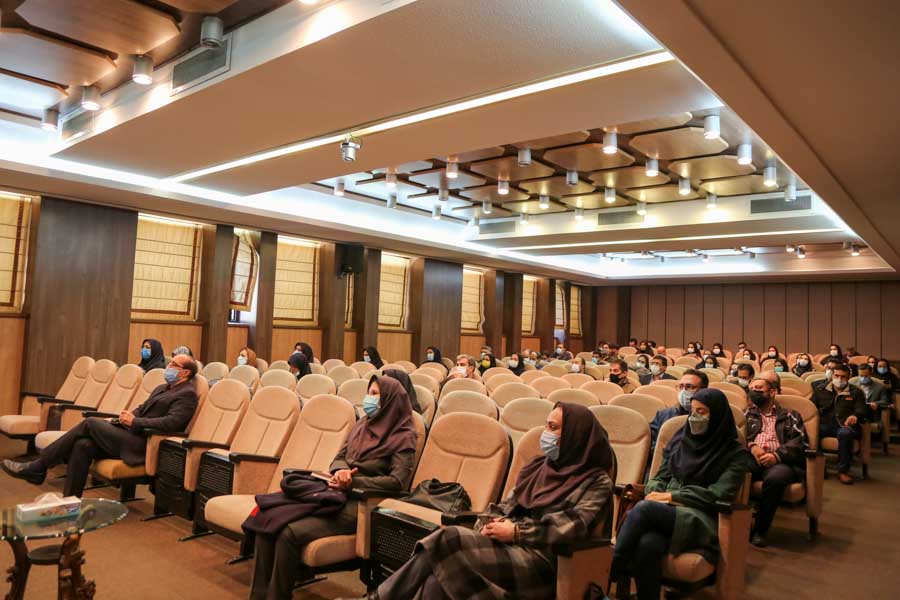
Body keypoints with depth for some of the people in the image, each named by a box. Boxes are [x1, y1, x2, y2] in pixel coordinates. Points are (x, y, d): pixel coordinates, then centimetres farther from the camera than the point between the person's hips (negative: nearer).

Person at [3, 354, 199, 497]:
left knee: (90, 423, -13)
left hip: (142, 445, -8)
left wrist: (135, 422, -16)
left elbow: (172, 423, -20)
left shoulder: (187, 394, -7)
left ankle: (37, 467, -2)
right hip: (131, 435, 8)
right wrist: (127, 417, 3)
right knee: (83, 445, -12)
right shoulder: (162, 388, 23)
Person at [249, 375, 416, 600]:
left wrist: (353, 482, -18)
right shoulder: (362, 424, 17)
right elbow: (339, 457, 18)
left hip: (360, 505, -7)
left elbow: (397, 481, -13)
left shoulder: (403, 437, -4)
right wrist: (340, 470, -7)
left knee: (290, 533, -25)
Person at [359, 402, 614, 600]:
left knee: (447, 544, -26)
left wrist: (517, 532, -17)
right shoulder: (539, 466, 18)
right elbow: (508, 504, 16)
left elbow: (576, 525, -15)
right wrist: (492, 523, -6)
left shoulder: (597, 481, 0)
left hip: (540, 558, -6)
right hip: (510, 543, 6)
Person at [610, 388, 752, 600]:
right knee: (647, 543, -35)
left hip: (701, 521, -4)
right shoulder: (680, 439, 17)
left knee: (644, 509, -34)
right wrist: (654, 494, -6)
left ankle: (609, 577, -27)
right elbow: (660, 476, 18)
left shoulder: (736, 453, 3)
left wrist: (672, 496, -12)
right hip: (665, 511, 4)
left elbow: (719, 494, -7)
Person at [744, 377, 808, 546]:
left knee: (776, 476, -39)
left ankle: (761, 529, -21)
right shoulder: (747, 414, 29)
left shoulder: (791, 416, 24)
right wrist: (751, 446, -10)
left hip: (780, 461, -1)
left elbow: (800, 442, 7)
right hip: (752, 458, 1)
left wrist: (777, 455, -12)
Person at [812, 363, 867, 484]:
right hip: (825, 425, 2)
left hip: (845, 425, -2)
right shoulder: (820, 390, 23)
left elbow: (862, 410, 5)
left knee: (844, 433, -40)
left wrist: (855, 416, -21)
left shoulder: (856, 392, 19)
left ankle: (843, 471, -27)